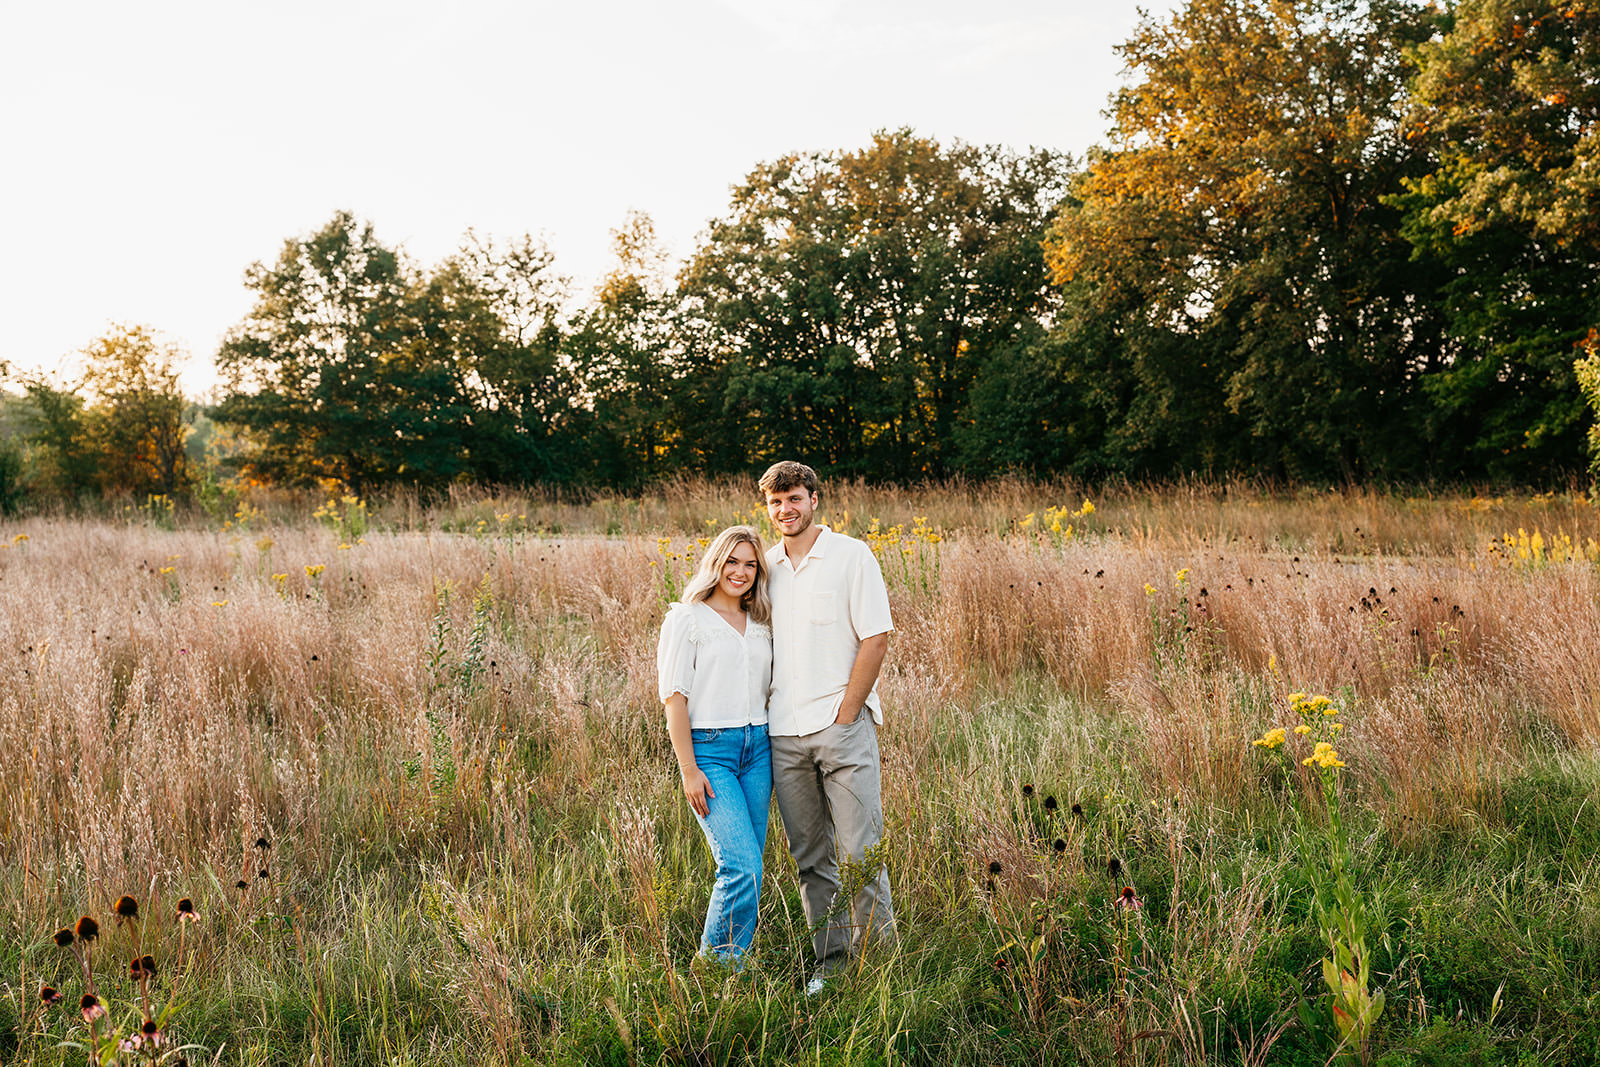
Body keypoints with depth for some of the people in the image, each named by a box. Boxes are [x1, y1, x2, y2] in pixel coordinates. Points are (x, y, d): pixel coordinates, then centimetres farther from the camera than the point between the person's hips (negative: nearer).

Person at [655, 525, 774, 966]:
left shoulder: (760, 624, 15)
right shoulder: (687, 619, -2)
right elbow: (674, 697, -6)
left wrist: (776, 760, 12)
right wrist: (689, 769, -12)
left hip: (757, 747, 6)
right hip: (709, 748, -6)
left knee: (746, 869, 4)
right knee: (742, 865, -15)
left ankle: (735, 964, 15)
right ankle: (716, 963, 1)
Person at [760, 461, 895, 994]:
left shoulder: (851, 555, -1)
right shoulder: (766, 565, 13)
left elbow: (875, 639, -5)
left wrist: (845, 715, -9)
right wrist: (765, 716, 9)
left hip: (842, 726, -4)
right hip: (783, 733, 5)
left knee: (859, 854, -5)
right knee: (811, 858, 9)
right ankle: (830, 962, 18)